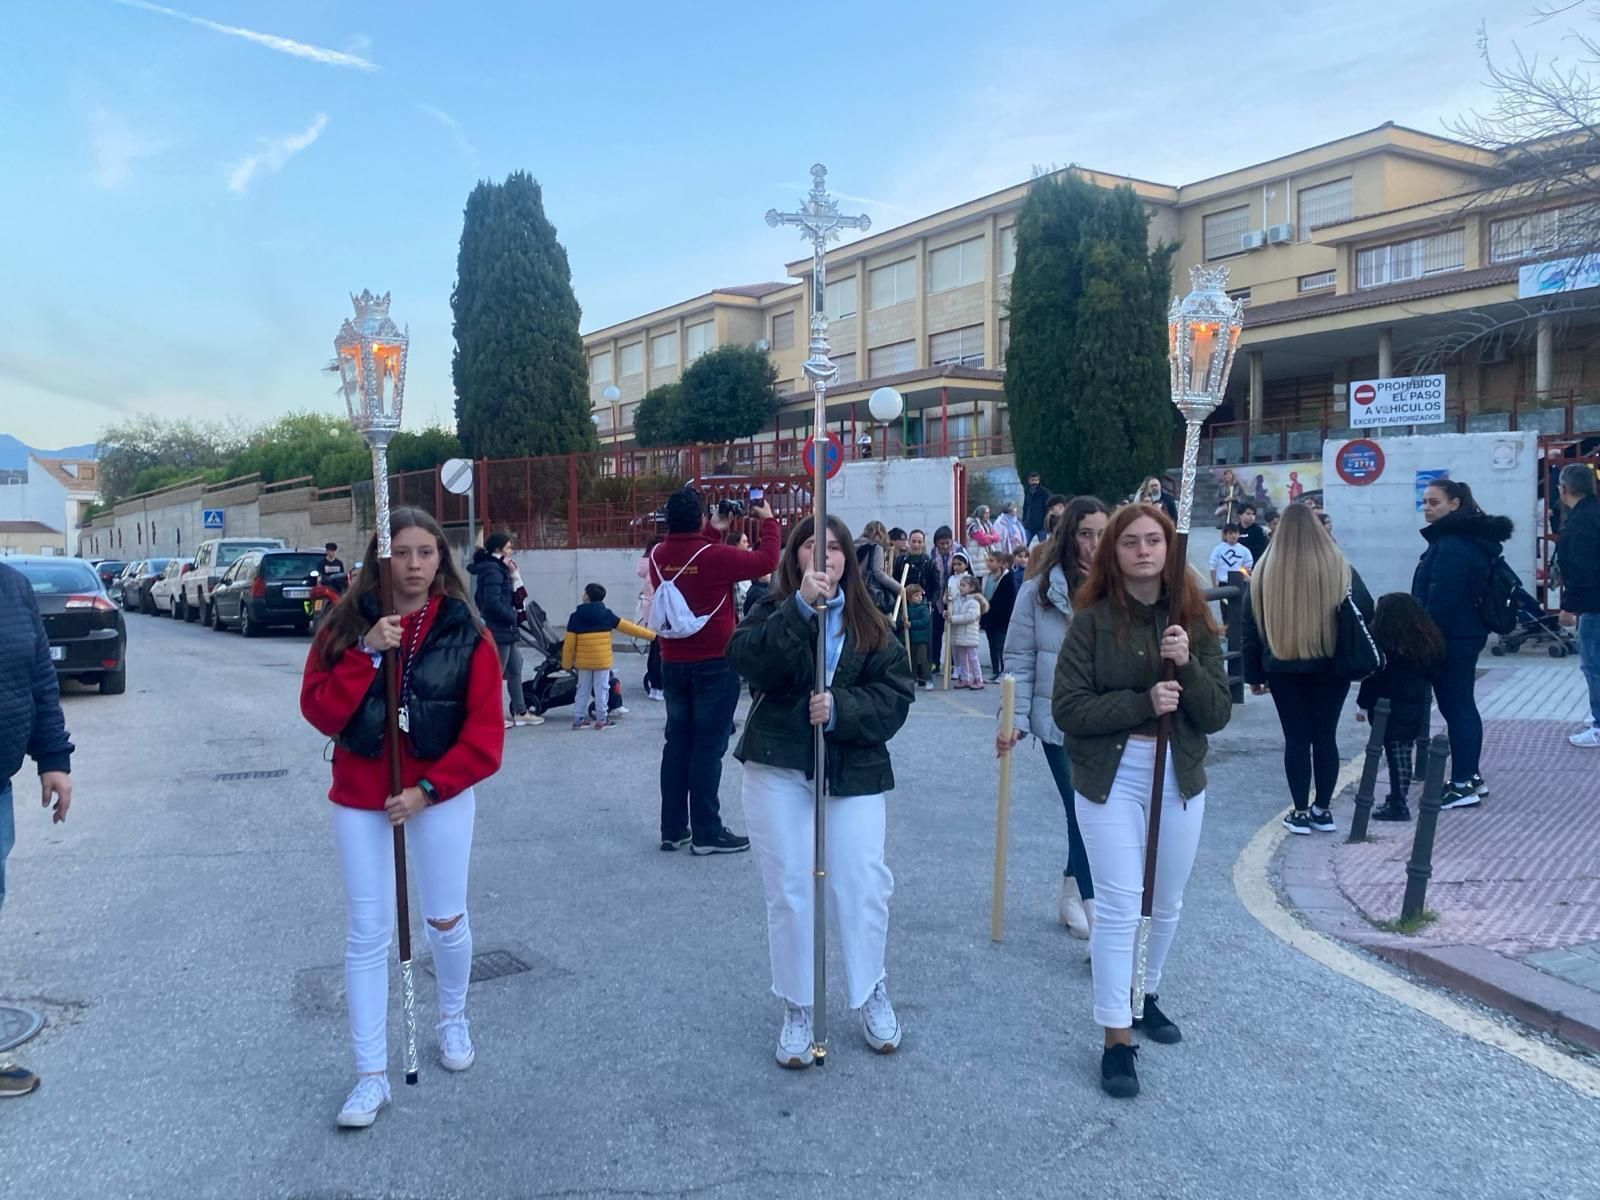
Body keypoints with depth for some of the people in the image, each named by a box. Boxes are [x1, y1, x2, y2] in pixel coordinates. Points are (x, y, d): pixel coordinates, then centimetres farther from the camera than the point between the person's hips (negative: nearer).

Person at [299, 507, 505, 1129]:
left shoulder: (467, 634, -7)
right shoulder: (347, 624, -2)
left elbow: (485, 733, -8)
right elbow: (319, 711, -10)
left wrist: (428, 789, -15)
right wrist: (367, 653, -21)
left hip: (440, 796, -1)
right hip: (358, 799, 1)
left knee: (446, 920, 12)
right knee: (366, 934, 5)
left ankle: (453, 1020, 42)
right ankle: (372, 1074, 17)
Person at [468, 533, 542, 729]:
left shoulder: (497, 569, 15)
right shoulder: (493, 572, -17)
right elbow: (493, 602, -25)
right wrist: (512, 616, -13)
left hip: (507, 631, 10)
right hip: (499, 631, -10)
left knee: (515, 671, 15)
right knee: (496, 674, -1)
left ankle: (520, 712, 23)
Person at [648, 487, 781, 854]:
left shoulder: (658, 556, 0)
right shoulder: (715, 556, -17)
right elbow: (767, 561, -8)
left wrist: (714, 533, 20)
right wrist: (768, 521, 5)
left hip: (672, 662, 6)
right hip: (714, 663, -6)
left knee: (677, 742, 12)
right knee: (709, 746, -1)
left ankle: (673, 829, 18)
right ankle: (706, 832, 3)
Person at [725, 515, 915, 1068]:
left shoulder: (872, 625, 6)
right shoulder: (773, 612, 3)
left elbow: (896, 696, -3)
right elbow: (747, 659, -19)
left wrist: (841, 707, -20)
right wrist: (801, 607, -28)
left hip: (854, 772, 1)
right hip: (779, 769, 0)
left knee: (863, 886, -1)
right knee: (788, 891, 5)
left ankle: (872, 993, 24)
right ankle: (796, 1008, 21)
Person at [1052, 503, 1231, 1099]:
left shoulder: (1194, 620, 0)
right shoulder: (1093, 620, -9)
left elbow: (1218, 714, -2)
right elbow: (1067, 708, -13)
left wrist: (1188, 665, -19)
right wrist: (1143, 701, -22)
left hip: (1180, 779, 4)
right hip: (1110, 778, -4)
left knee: (1166, 904, 17)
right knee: (1119, 906, -5)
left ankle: (1145, 994, 41)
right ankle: (1117, 1039, 5)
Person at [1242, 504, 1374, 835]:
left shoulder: (1265, 572, -3)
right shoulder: (1341, 569, -4)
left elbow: (1251, 628, 1)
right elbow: (1366, 616, 2)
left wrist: (1254, 673, 8)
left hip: (1284, 670, 0)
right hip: (1332, 667, 1)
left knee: (1296, 738, 6)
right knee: (1326, 736, 10)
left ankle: (1300, 812, 10)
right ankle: (1323, 809, 17)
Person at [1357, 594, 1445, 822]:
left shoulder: (1383, 642, -15)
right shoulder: (1427, 640, 6)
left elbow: (1373, 676, -14)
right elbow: (1430, 673, 13)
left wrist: (1363, 704, -7)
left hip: (1390, 709, -6)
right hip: (1416, 707, 7)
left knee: (1396, 753, -4)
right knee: (1403, 752, 13)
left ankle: (1398, 805, -2)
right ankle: (1398, 799, 21)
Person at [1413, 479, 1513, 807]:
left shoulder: (1452, 544, -19)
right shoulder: (1467, 537, 16)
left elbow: (1441, 598, -24)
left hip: (1450, 638, -11)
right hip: (1463, 634, 11)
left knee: (1455, 707, -6)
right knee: (1462, 705, 16)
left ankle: (1463, 785, -1)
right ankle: (1470, 778, 25)